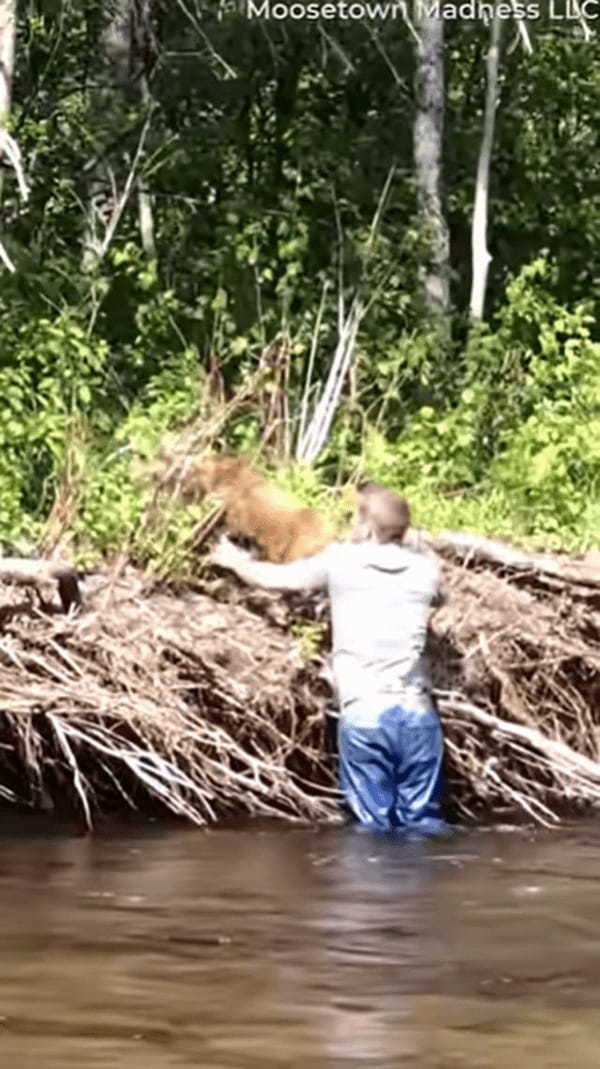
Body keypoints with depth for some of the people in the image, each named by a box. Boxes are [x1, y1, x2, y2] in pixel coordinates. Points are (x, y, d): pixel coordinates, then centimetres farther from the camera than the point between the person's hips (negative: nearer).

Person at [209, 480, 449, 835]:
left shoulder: (340, 562, 2)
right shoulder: (424, 568, 9)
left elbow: (273, 577, 15)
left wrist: (235, 560, 37)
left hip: (364, 715, -2)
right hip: (417, 712, 2)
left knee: (376, 825, 2)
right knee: (424, 825, 5)